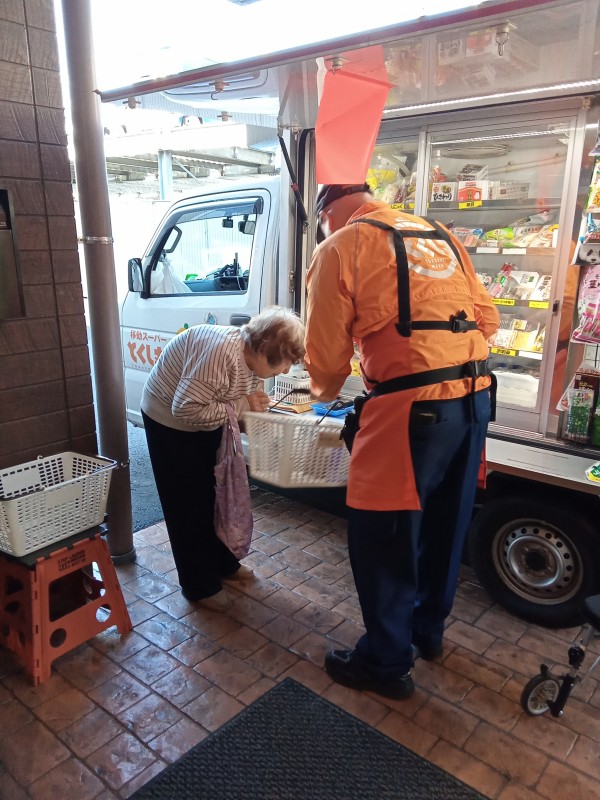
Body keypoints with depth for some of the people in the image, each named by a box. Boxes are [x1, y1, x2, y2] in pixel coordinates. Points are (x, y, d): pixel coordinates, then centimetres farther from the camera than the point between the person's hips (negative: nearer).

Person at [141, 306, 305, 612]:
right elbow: (185, 409, -38)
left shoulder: (254, 359, -10)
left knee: (218, 493, 17)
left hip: (206, 422, 8)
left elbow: (247, 401, -2)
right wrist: (242, 405, -32)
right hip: (169, 420, -8)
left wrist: (257, 405, -24)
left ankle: (224, 563, 36)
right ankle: (200, 586, 18)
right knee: (190, 505, 1)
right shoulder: (222, 351, -37)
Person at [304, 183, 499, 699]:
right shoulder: (439, 235, 19)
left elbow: (327, 351, -2)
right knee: (445, 523, 22)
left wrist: (326, 392, 19)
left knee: (382, 537, 9)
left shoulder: (341, 245, 0)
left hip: (413, 405, -8)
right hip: (475, 395, 8)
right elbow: (487, 319, 18)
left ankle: (386, 663, 26)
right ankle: (428, 629, 43)